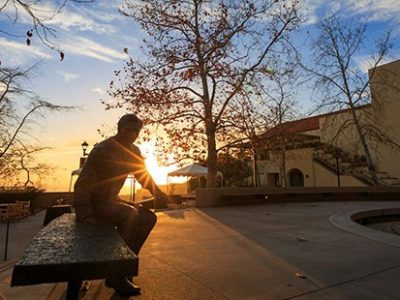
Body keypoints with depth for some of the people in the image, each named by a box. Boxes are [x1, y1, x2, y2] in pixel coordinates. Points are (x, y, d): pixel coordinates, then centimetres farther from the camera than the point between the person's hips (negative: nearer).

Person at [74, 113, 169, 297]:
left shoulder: (133, 152, 2)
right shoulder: (102, 150, -19)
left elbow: (143, 175, 10)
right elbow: (82, 184, -20)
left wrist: (158, 194, -6)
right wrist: (85, 213, -29)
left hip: (109, 200, 8)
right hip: (93, 203, -7)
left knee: (148, 217, -7)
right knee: (130, 214, -30)